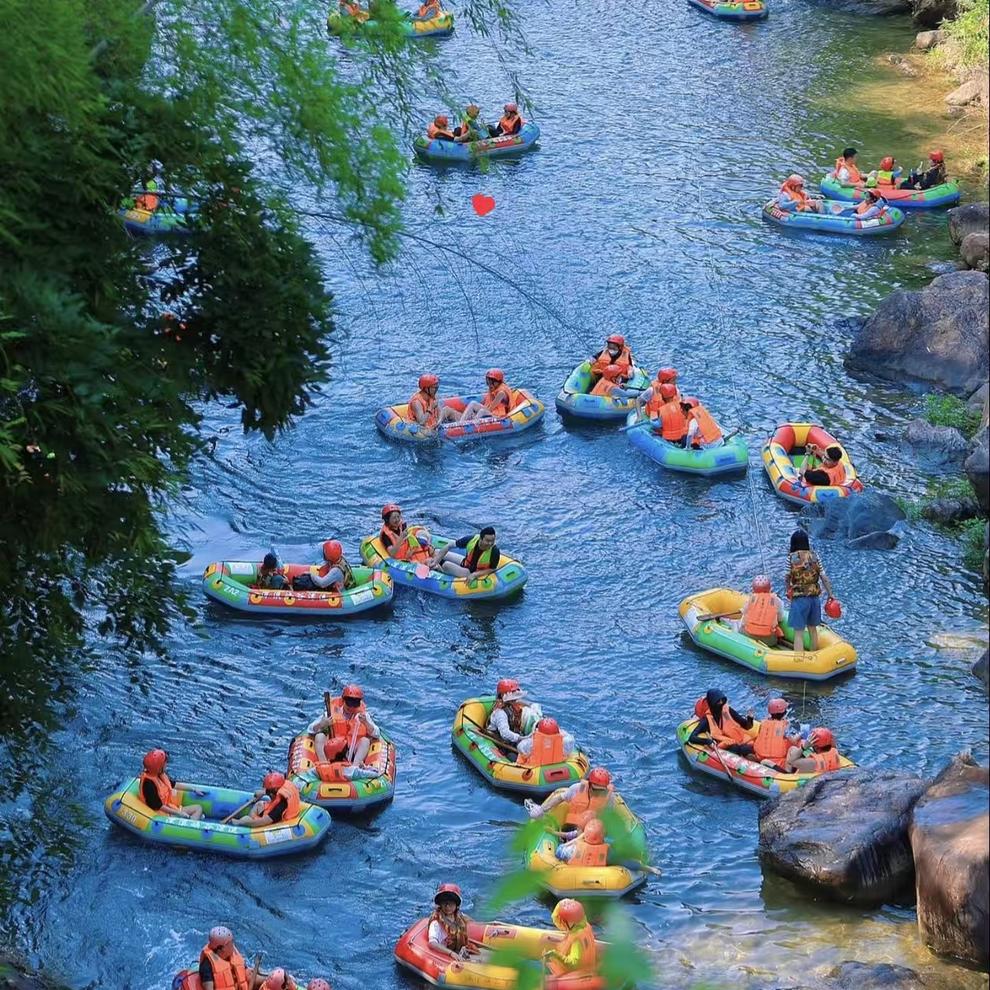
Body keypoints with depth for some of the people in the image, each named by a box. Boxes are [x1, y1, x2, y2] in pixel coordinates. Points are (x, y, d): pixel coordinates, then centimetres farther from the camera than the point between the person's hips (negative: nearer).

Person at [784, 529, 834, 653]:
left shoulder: (791, 558, -9)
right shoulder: (814, 556, 0)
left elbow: (787, 579, -3)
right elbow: (824, 578, 0)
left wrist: (788, 592, 15)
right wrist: (830, 595, 8)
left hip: (799, 598, -4)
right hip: (815, 597, 4)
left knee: (798, 633, -2)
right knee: (813, 629, 21)